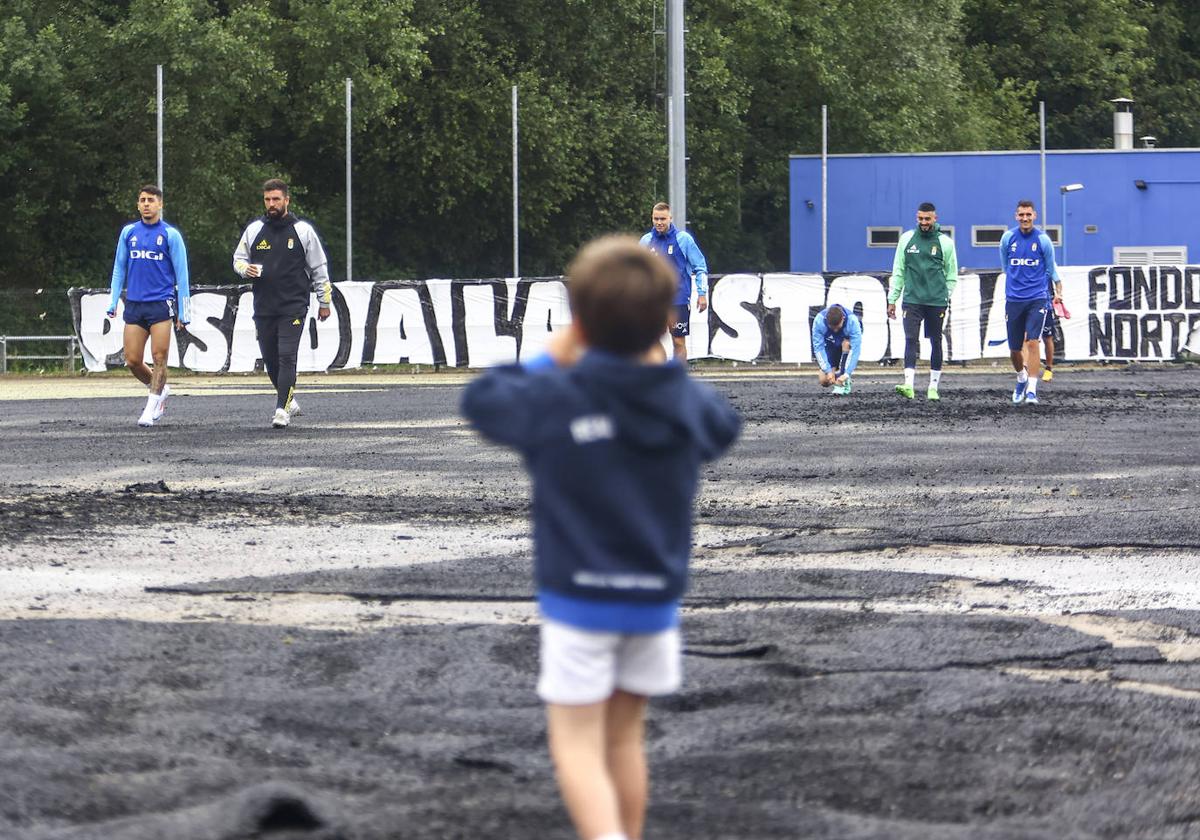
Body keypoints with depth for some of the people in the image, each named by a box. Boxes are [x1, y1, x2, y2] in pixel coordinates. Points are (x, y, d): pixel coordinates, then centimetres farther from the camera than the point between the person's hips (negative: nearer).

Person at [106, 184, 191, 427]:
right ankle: (159, 389, 25)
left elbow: (181, 274, 1)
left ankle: (151, 407, 2)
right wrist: (113, 302, 9)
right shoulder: (128, 232, 10)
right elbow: (119, 269, 17)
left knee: (159, 358, -7)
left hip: (161, 304, -4)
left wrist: (183, 312, -3)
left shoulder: (170, 234, 0)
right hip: (134, 305, 4)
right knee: (132, 361, 1)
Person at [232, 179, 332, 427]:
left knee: (287, 357, -13)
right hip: (263, 307, 4)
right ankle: (289, 400, 27)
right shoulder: (254, 230, 8)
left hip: (293, 307, -4)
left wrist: (324, 302, 8)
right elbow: (238, 259, 18)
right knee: (270, 358, 7)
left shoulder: (302, 230, 1)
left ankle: (282, 409, -13)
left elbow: (319, 267, 7)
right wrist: (246, 269, -6)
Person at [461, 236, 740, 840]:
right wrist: (661, 370, 21)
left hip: (578, 602, -4)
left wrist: (550, 360, 8)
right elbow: (723, 427, 19)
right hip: (656, 599, 4)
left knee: (576, 745, -2)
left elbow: (480, 399, 0)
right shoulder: (686, 401, -3)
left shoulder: (554, 400, -15)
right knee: (624, 736, 18)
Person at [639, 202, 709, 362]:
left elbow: (700, 267, 1)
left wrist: (702, 294, -4)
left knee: (679, 342, 2)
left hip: (679, 300, -2)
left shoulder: (683, 239, -3)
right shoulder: (646, 240, 5)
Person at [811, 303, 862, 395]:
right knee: (823, 381, -15)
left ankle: (844, 383, -25)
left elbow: (856, 349, -37)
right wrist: (828, 371, -33)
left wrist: (847, 373, -43)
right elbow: (818, 347, -27)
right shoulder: (819, 321, -31)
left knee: (846, 344, -37)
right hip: (831, 347, 1)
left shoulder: (852, 321, -35)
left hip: (847, 348, -1)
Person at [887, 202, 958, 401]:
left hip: (937, 302, 0)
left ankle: (934, 387, 15)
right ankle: (909, 385, -22)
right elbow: (898, 271, 10)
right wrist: (892, 299, 6)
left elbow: (952, 275, 9)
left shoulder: (945, 242, 3)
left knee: (936, 343, 7)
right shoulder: (907, 239, 7)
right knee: (911, 340, -12)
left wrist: (946, 298, 1)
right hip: (912, 300, 0)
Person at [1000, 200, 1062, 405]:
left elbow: (1051, 268, 9)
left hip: (1037, 299, -3)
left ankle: (1032, 389, -16)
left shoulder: (1043, 240, -2)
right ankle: (1021, 379, 36)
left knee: (1032, 342, -16)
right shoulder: (1008, 238, 3)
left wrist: (1058, 292, 5)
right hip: (1014, 301, 3)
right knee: (1014, 349, 7)